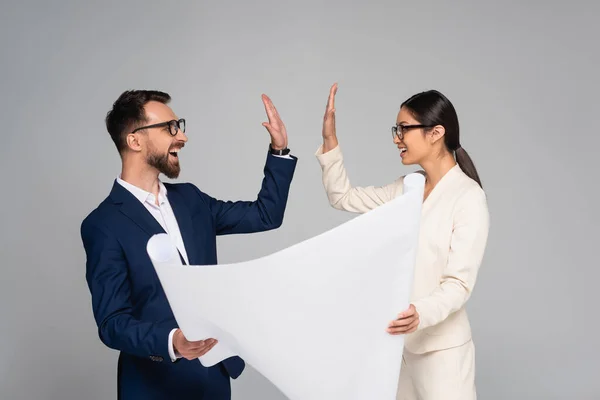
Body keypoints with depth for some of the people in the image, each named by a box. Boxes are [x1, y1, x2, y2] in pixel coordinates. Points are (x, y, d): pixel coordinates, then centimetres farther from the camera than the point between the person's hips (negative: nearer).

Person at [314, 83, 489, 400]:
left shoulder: (469, 197, -14)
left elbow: (459, 283, -18)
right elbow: (343, 198, 11)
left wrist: (421, 313, -37)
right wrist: (330, 139, 0)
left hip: (440, 347, -6)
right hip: (396, 340, 6)